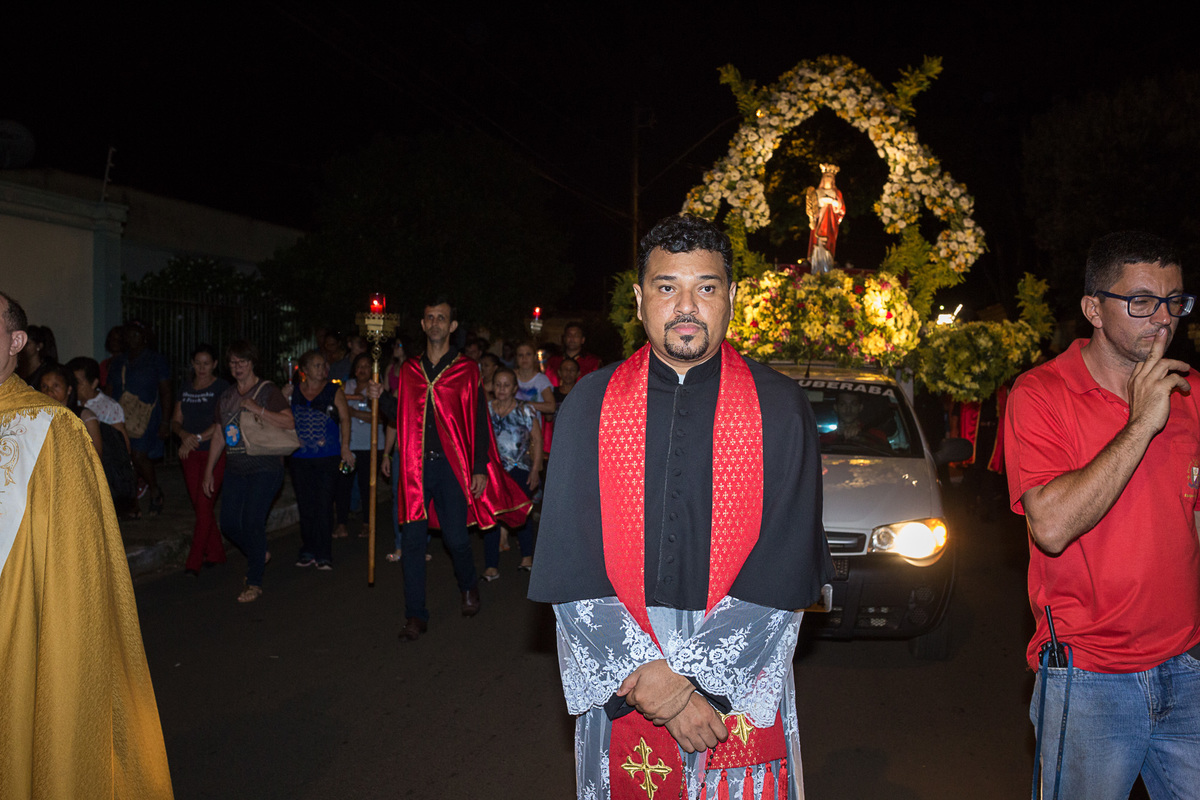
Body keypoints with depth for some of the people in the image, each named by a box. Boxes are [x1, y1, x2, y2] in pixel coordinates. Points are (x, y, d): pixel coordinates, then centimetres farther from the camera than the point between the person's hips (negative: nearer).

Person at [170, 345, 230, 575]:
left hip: (214, 452, -6)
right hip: (189, 454, 6)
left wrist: (198, 438, -17)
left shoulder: (222, 387, -4)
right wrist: (183, 434, -9)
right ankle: (216, 553, 21)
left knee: (204, 505, -9)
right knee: (198, 505, 8)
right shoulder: (185, 389, 13)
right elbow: (175, 421, 11)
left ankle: (194, 562, -6)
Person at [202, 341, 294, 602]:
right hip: (235, 470, 6)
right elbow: (219, 437, 19)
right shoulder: (226, 397, 15)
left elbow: (289, 422, -15)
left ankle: (254, 583, 0)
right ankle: (259, 554, 31)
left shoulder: (267, 391, -3)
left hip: (264, 467, -6)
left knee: (252, 522, -13)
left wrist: (257, 409, -20)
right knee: (229, 523, 2)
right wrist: (209, 471, 18)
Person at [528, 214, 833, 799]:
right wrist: (646, 676, -15)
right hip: (616, 690, 1)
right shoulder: (590, 405, -2)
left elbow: (785, 569, -10)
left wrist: (685, 676, -16)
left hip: (740, 681, 0)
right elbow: (570, 565, -6)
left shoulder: (780, 409, -5)